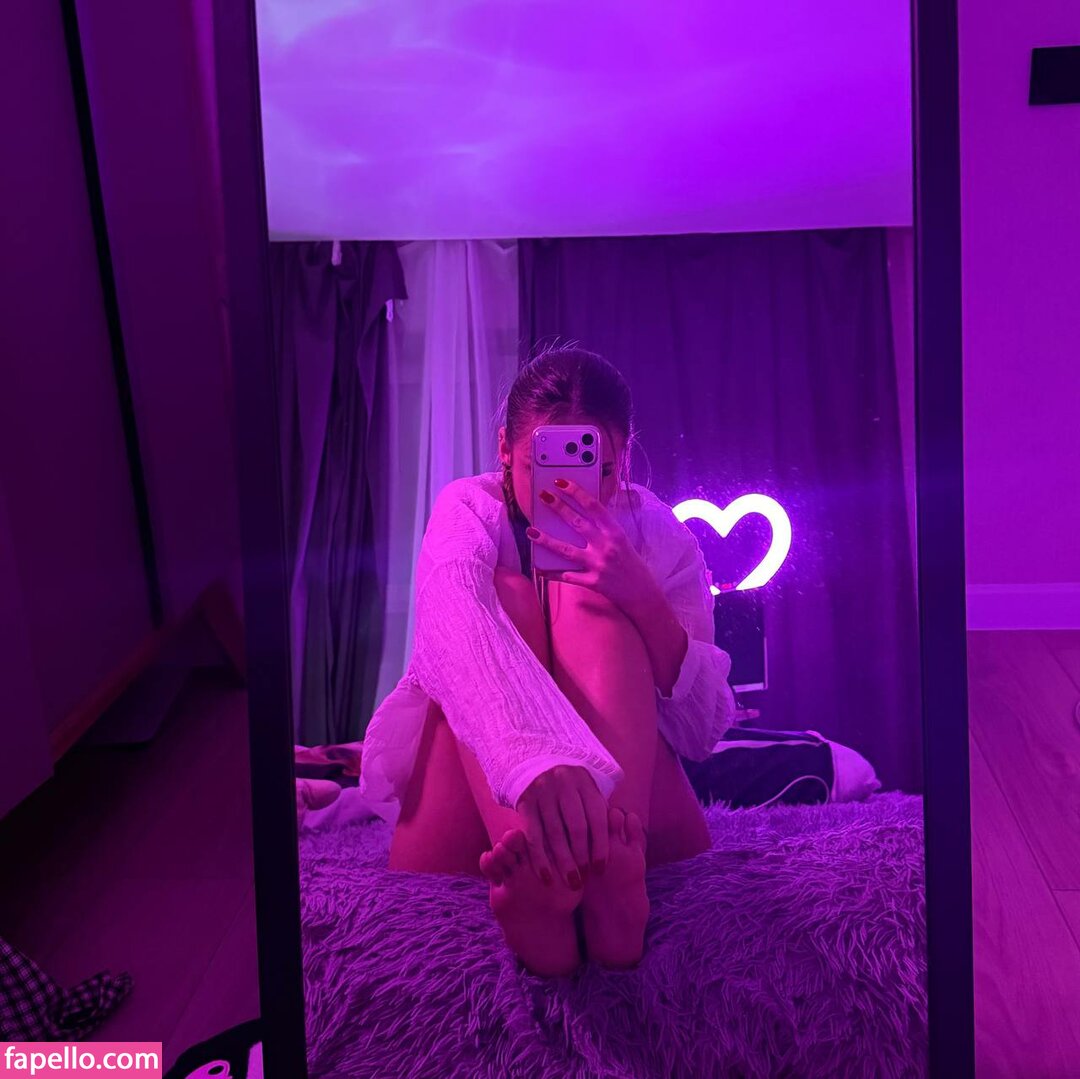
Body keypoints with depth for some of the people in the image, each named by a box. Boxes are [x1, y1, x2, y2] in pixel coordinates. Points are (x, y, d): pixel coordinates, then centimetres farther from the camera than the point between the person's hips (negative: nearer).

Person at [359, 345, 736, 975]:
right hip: (477, 821, 0)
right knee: (503, 595, -23)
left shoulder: (657, 533, 1)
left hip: (620, 801, 1)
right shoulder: (469, 510, -5)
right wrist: (535, 759, -54)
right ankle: (537, 870, -50)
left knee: (591, 600, -20)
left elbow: (704, 732, -6)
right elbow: (454, 632, -31)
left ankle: (617, 872, -46)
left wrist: (646, 602, -25)